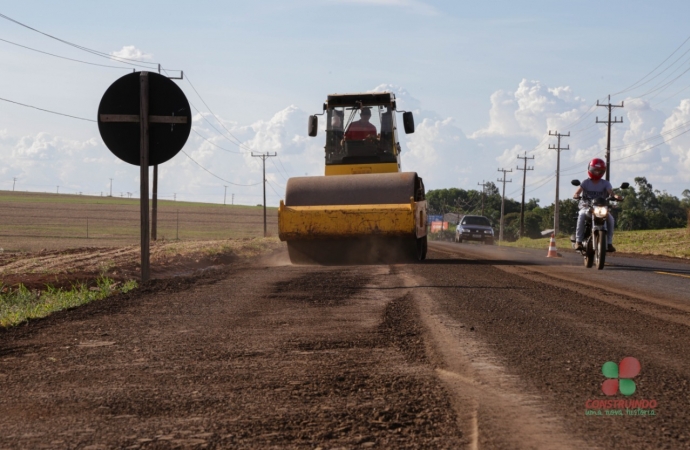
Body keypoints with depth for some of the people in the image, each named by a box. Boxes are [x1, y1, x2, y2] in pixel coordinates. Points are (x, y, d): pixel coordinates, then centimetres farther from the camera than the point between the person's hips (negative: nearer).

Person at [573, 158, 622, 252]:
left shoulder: (605, 183, 5)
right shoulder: (586, 182, 2)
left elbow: (611, 192, -13)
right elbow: (577, 193, -11)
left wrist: (615, 196, -37)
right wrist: (576, 195, -36)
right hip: (586, 207, -2)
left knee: (610, 218, -26)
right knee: (582, 215, -35)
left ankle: (609, 242, -19)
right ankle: (578, 240, -33)